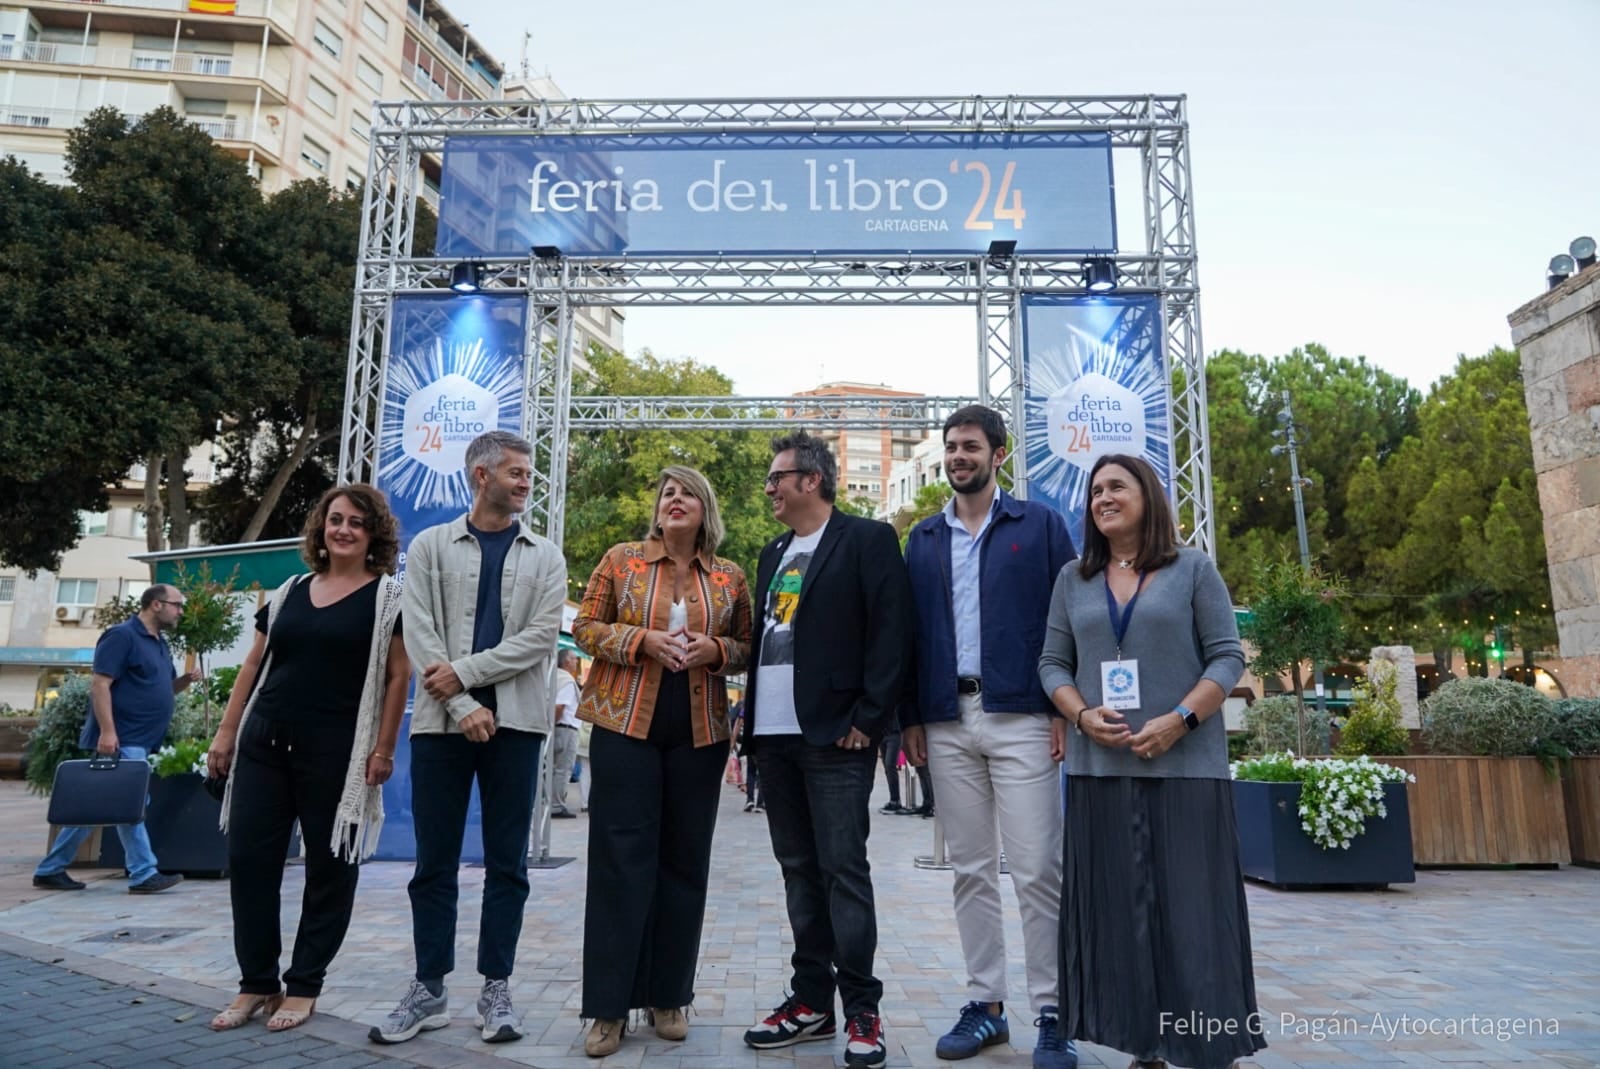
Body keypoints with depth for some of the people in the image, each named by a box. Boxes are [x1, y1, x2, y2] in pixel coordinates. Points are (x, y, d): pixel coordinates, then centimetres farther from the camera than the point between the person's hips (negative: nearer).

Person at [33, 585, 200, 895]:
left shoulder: (160, 643, 15)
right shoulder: (122, 636, -13)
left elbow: (164, 688, 23)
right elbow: (99, 684, -19)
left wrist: (185, 680, 1)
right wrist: (107, 730, -25)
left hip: (137, 741, 9)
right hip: (122, 740, -9)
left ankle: (50, 870, 23)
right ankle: (144, 874, -1)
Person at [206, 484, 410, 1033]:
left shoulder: (387, 597, -3)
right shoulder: (290, 591, 12)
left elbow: (398, 676, -6)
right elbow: (254, 665, 16)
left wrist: (382, 750, -11)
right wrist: (227, 732, 11)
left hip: (335, 752, -5)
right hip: (264, 743, 5)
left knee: (329, 866, 4)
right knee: (248, 858, 7)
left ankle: (303, 986, 19)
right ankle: (257, 982, 22)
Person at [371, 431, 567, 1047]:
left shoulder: (545, 557, 8)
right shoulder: (430, 546, 7)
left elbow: (541, 637, -4)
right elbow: (419, 635, -2)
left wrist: (464, 672, -12)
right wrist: (463, 705, -12)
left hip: (515, 722, 0)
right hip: (440, 720, 0)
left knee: (506, 863, 6)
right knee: (435, 862, 7)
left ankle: (495, 989, 17)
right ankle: (429, 990, 20)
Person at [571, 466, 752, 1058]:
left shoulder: (730, 577, 7)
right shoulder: (620, 559, 3)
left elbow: (747, 649, 11)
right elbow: (585, 626, 3)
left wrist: (714, 649, -11)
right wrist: (641, 639, -13)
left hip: (700, 733, 2)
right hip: (625, 724, -2)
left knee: (685, 860, 7)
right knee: (621, 859, -1)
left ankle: (669, 997, 21)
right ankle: (609, 1006, 9)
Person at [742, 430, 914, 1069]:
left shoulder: (867, 539, -3)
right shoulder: (774, 554, 18)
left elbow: (891, 632, -10)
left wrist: (867, 719, -14)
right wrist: (751, 718, 11)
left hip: (834, 735, -7)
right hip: (775, 735, 7)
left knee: (843, 869, -3)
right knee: (799, 869, 12)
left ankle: (861, 1009, 9)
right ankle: (811, 1000, 23)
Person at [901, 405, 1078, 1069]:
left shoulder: (1040, 525, 4)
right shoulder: (923, 539, 13)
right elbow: (911, 630, 12)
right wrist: (910, 716, 6)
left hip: (1022, 717, -3)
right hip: (946, 723, 4)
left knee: (1036, 870, -1)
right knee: (970, 870, 10)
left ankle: (1051, 1013, 11)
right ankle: (984, 1003, 20)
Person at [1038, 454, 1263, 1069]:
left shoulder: (1193, 569, 3)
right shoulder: (1073, 580, 12)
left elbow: (1227, 657, -2)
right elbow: (1053, 663, 10)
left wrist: (1179, 720, -15)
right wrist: (1082, 716, -9)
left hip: (1185, 766, -3)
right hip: (1100, 767, 3)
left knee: (1191, 905, 1)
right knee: (1118, 908, 7)